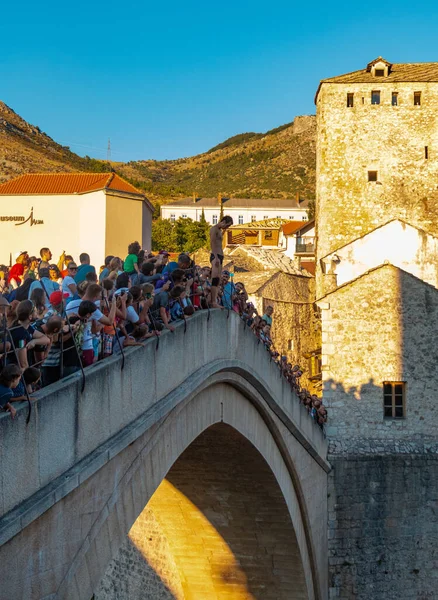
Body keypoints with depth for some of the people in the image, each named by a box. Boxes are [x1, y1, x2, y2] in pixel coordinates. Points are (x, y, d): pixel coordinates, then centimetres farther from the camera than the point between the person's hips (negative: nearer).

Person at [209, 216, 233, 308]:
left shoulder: (220, 231, 24)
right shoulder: (214, 229, -5)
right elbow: (212, 244, -15)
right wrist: (216, 257, -23)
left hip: (219, 256, 10)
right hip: (215, 255, -10)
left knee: (217, 280, 4)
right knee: (215, 279, -18)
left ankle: (215, 301, 2)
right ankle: (213, 302, -25)